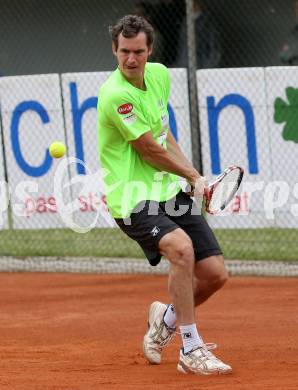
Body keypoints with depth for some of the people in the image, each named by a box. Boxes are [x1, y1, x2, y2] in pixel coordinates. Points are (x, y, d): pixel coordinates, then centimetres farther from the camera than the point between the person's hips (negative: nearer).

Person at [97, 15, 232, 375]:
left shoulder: (159, 75, 6)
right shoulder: (116, 95, -20)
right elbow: (150, 151, -12)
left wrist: (193, 176, 8)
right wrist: (193, 175, 2)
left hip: (170, 191, 8)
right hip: (133, 197, -8)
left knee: (214, 274, 1)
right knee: (181, 248, -33)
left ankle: (166, 319, 31)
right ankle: (191, 351, -22)